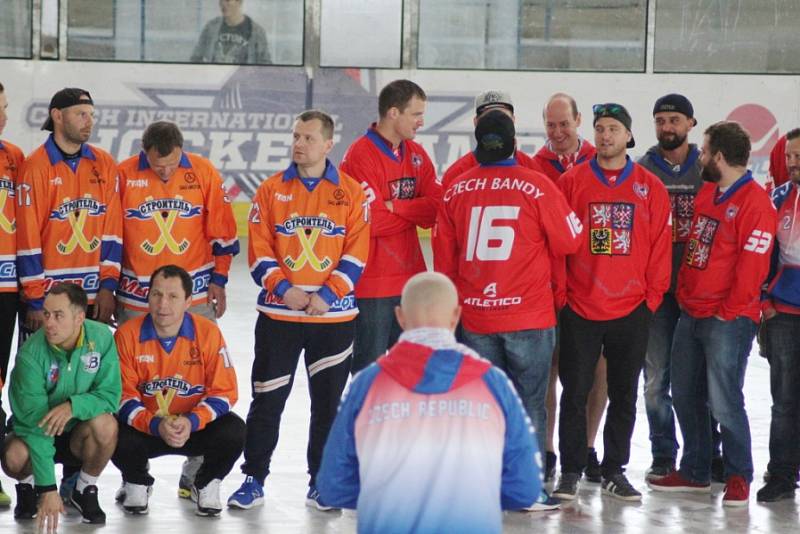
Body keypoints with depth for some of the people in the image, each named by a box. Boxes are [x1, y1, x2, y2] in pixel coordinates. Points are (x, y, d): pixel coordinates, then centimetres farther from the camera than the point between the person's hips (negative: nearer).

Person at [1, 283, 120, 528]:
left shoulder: (101, 337, -19)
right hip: (35, 430, -1)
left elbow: (111, 395, -16)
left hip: (78, 432, 2)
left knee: (105, 424, -32)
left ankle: (85, 489, -3)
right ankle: (27, 486, 5)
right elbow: (35, 422, -29)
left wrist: (73, 405, -38)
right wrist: (48, 489, -34)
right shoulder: (31, 354, -26)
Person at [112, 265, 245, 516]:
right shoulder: (127, 335, -12)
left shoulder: (207, 332, -11)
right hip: (144, 427, 0)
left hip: (196, 426, 0)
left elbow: (225, 391, -10)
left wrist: (192, 422, -27)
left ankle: (206, 484, 5)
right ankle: (137, 483, 6)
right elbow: (123, 394, -12)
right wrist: (156, 425, -29)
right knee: (117, 437, -32)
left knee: (233, 431, -29)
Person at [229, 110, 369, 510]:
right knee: (267, 400, 3)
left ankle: (320, 483, 16)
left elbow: (356, 253, -3)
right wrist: (283, 289, -13)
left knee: (328, 402, 6)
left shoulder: (351, 193, 1)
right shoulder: (271, 190, 4)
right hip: (278, 315, 0)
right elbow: (259, 250, 0)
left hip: (334, 316, 0)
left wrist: (327, 294, -13)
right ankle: (254, 479, 12)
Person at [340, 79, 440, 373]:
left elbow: (436, 208, -1)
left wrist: (395, 207, -15)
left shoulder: (416, 155, 10)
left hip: (410, 278, 7)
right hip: (372, 282, -7)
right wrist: (414, 210, -7)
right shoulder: (361, 155, -13)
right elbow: (371, 221, -20)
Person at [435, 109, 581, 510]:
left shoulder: (456, 190, 0)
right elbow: (567, 241, -1)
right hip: (529, 315, -3)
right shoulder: (537, 186, -10)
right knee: (528, 401, 6)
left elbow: (444, 256, 7)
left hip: (475, 316, 3)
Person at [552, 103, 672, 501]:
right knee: (575, 391, 2)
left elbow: (660, 246, 4)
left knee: (624, 394, 8)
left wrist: (652, 297, 0)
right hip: (580, 308, -1)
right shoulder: (572, 182, 0)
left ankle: (614, 471, 19)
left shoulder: (651, 188, 3)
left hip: (632, 310, 1)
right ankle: (570, 472, 11)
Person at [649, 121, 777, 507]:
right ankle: (694, 472, 23)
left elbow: (752, 265, -17)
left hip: (728, 320, -9)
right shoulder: (707, 193, 13)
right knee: (685, 396, 12)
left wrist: (728, 312, -14)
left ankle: (739, 476, 6)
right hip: (691, 314, 9)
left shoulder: (755, 202, -14)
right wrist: (684, 295, 14)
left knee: (723, 402, -7)